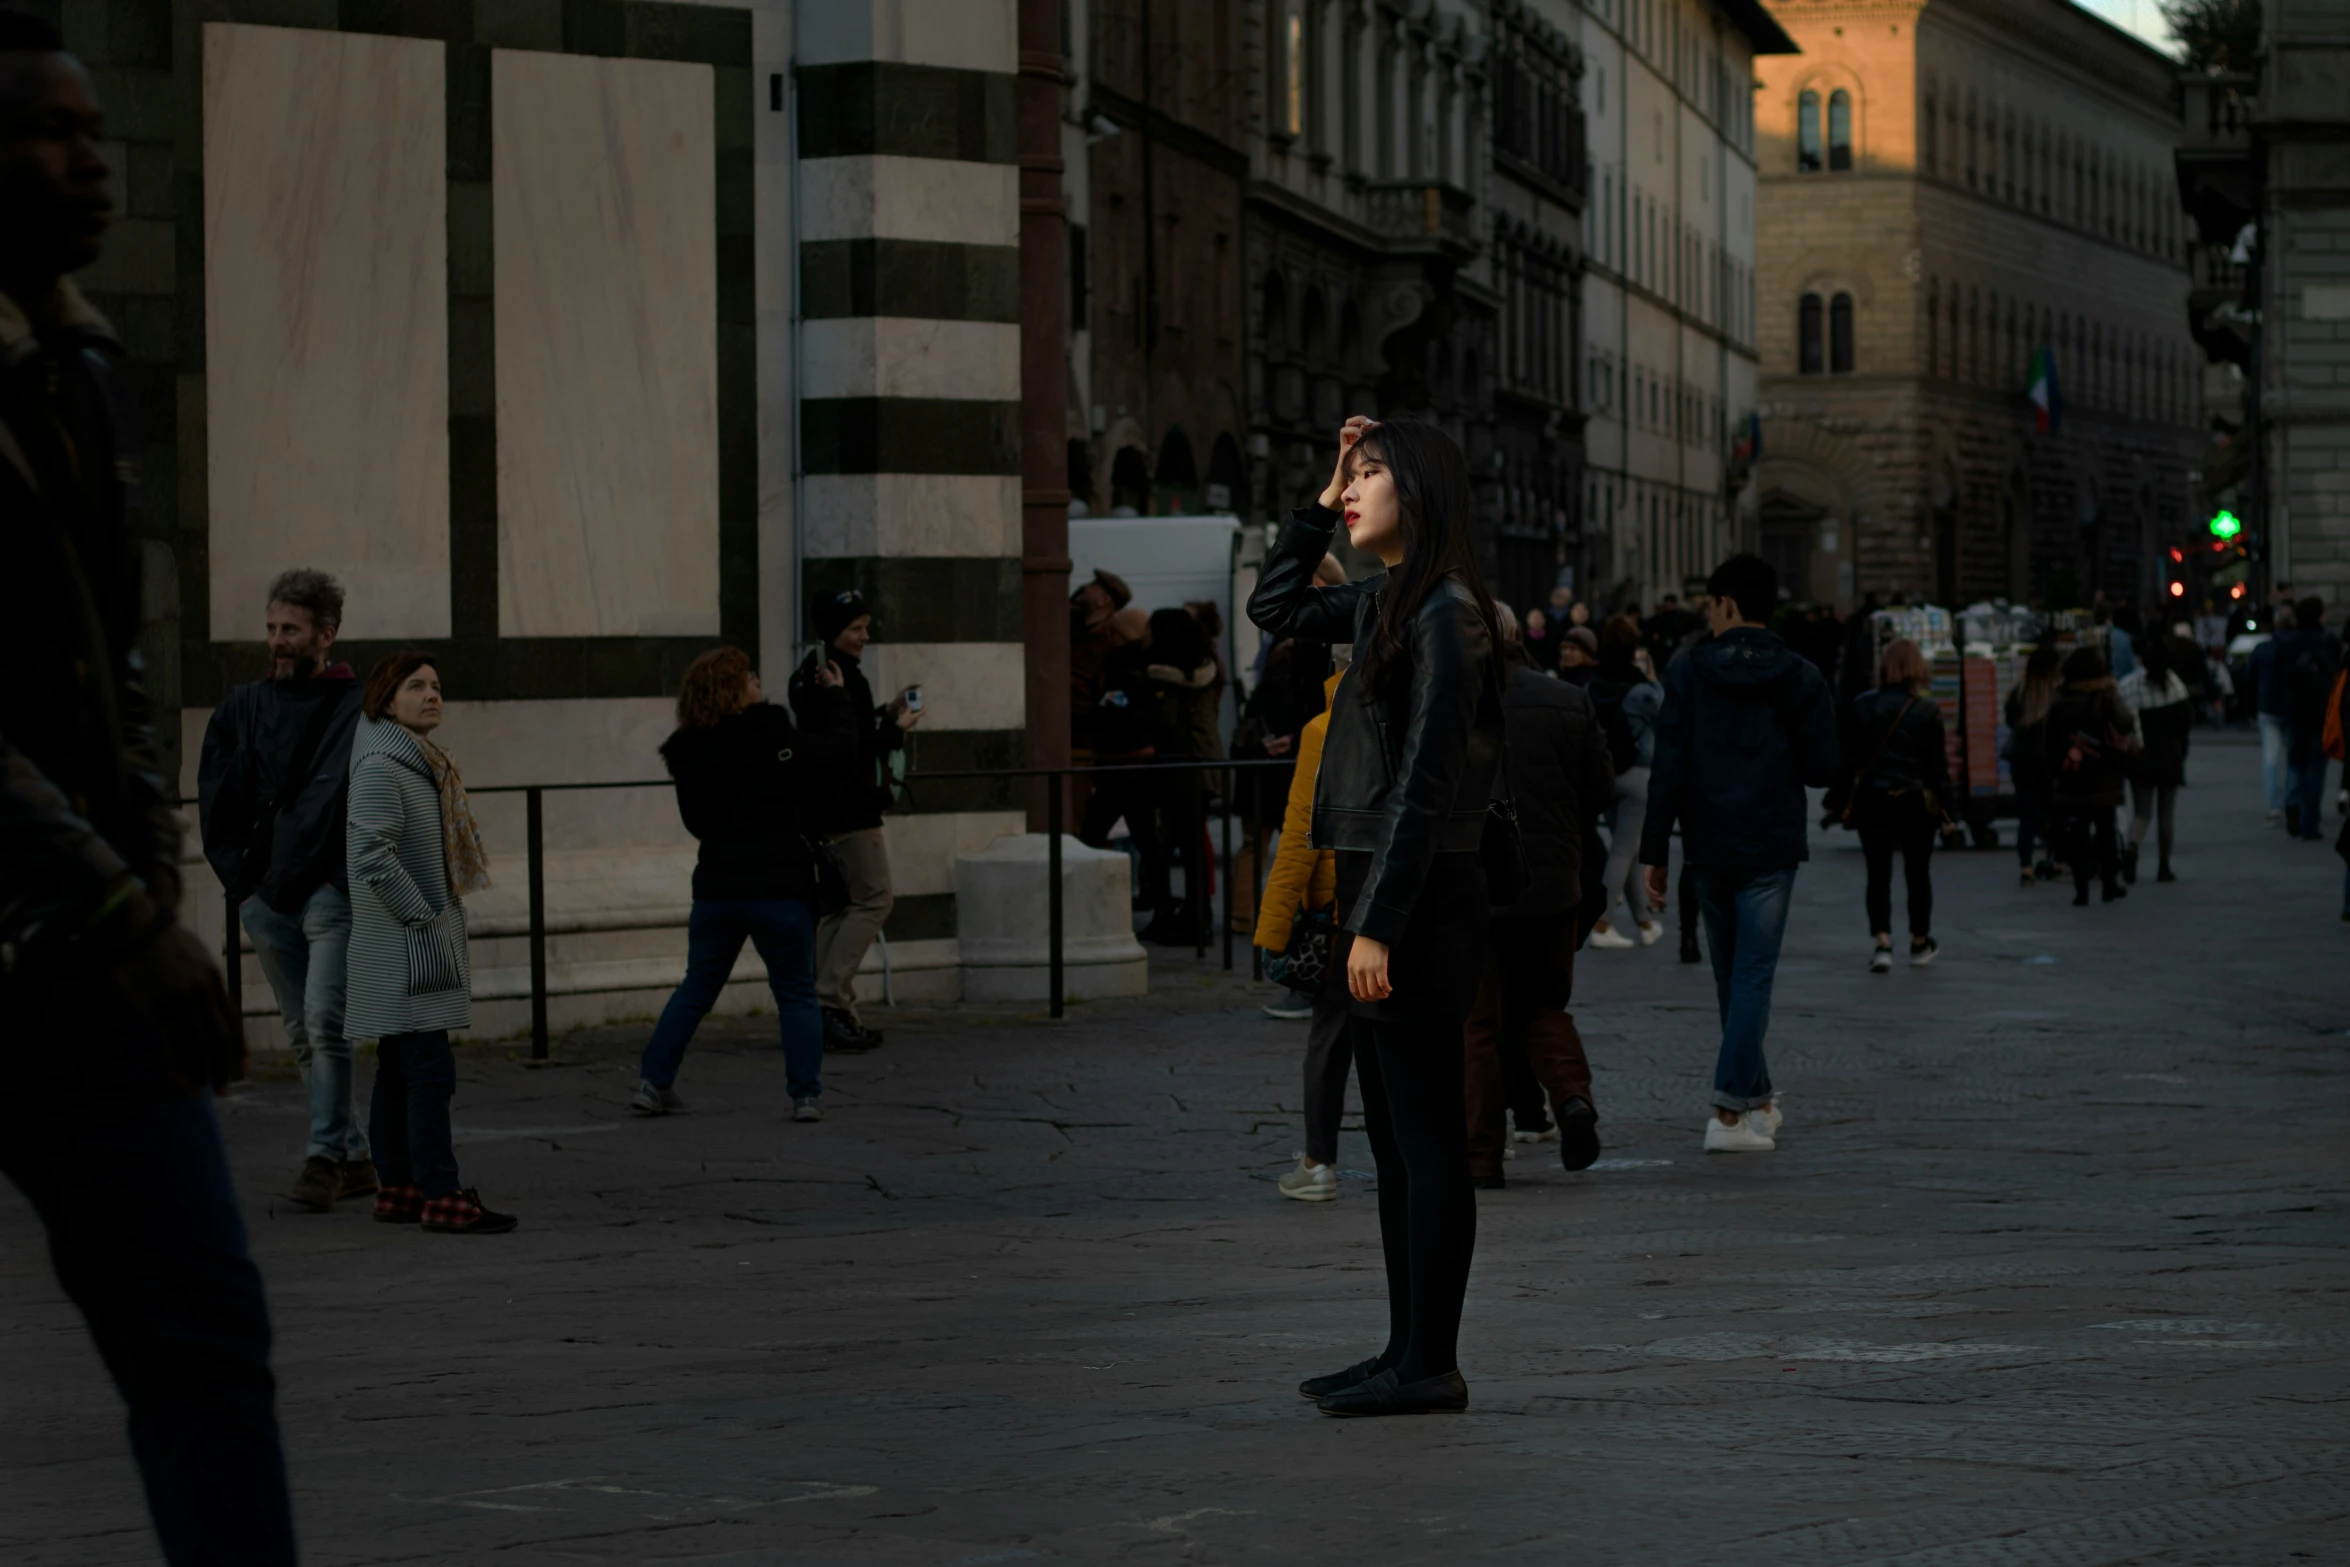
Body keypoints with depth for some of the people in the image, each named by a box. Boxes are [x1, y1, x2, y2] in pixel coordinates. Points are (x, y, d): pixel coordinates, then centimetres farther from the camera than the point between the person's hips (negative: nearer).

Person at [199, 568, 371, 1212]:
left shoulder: (354, 706, -1)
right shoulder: (243, 707, 13)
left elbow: (328, 798, -7)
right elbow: (217, 798, 12)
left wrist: (283, 876, -11)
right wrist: (240, 880, 3)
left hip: (328, 889, -5)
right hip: (264, 896, 5)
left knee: (324, 1024, -16)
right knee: (303, 1037, 9)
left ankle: (324, 1157, -14)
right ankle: (355, 1157, 16)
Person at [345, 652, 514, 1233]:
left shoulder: (418, 762, 18)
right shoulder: (379, 768, -14)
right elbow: (375, 857, -23)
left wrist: (445, 920, 19)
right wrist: (424, 917, -19)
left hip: (416, 946, 10)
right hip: (403, 948, -10)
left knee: (399, 1071, 12)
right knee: (430, 1069, -12)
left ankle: (398, 1188, 15)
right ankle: (441, 1197, -14)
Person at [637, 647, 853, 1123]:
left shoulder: (690, 757, 3)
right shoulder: (778, 741, -11)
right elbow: (842, 747, -1)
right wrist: (835, 697, 16)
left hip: (716, 887, 4)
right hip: (779, 887, -4)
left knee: (696, 990, 15)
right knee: (796, 992, 6)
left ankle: (653, 1083, 10)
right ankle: (806, 1095, 1)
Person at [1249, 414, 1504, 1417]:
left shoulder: (1445, 612, -13)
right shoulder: (1385, 602, 14)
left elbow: (1426, 780, -18)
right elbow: (1275, 608, 30)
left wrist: (1379, 925, -21)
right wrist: (1324, 500, 18)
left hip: (1422, 896, -10)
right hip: (1381, 891, 10)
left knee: (1426, 1138, -6)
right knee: (1396, 1139, 11)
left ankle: (1431, 1366, -3)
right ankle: (1409, 1350, 16)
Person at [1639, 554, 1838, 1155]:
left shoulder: (1687, 673, -3)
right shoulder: (1799, 678, -3)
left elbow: (1668, 769, -5)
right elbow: (1823, 768, -3)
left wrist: (1654, 852, -1)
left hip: (1708, 849, 1)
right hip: (1770, 849, -1)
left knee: (1730, 976, 15)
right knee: (1753, 975, -2)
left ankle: (1756, 1099, 26)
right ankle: (1730, 1111, -11)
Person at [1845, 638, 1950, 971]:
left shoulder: (1862, 706, -2)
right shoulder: (1927, 710, -8)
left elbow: (1850, 754, 4)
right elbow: (1938, 762, -5)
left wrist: (1844, 798, 14)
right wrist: (1943, 799, 4)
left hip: (1872, 798, 1)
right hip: (1916, 800, -1)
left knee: (1878, 873, 1)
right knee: (1918, 874, 14)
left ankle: (1882, 942, -15)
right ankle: (1919, 943, 26)